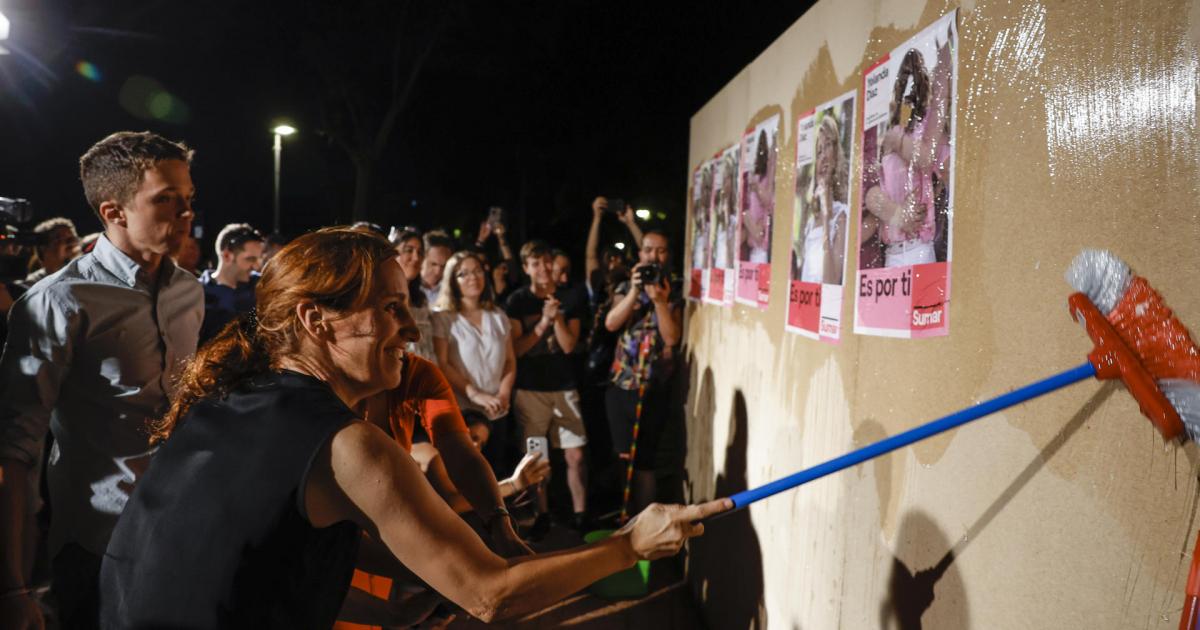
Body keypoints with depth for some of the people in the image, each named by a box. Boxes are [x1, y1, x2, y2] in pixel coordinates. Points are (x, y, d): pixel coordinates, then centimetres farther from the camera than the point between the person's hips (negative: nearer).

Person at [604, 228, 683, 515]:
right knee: (623, 456, 11)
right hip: (620, 383, 3)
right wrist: (634, 291, -19)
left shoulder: (675, 290, 0)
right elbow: (610, 323, -10)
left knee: (643, 460, 0)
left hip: (654, 387, -3)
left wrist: (660, 300, -21)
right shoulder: (626, 287, 7)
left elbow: (672, 337, -11)